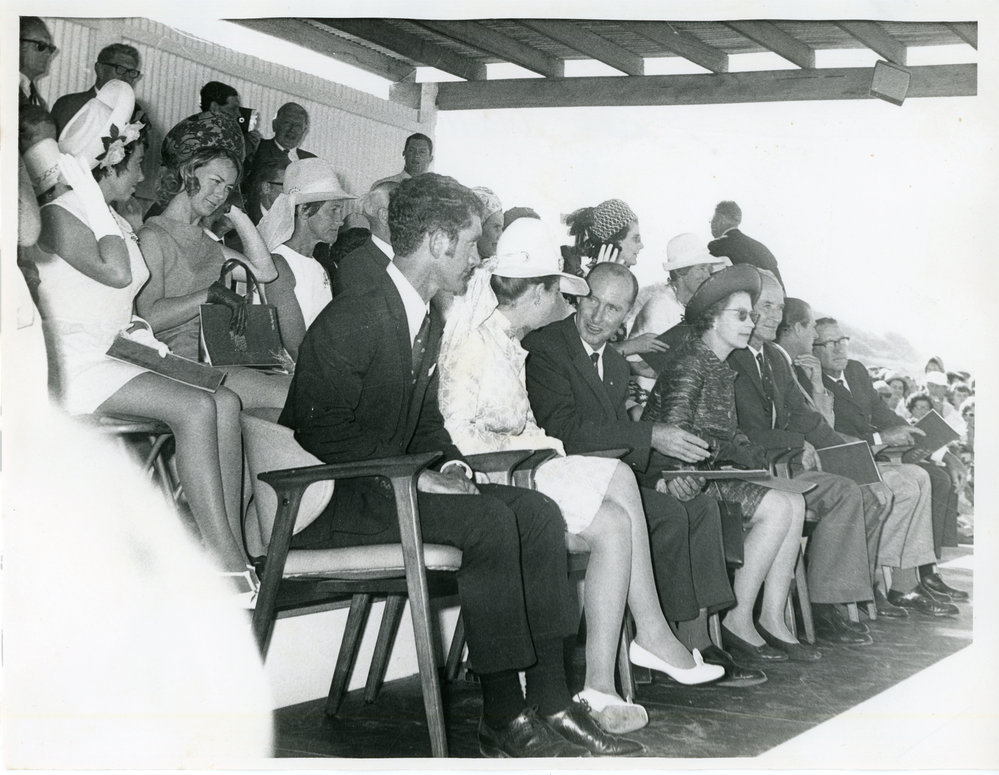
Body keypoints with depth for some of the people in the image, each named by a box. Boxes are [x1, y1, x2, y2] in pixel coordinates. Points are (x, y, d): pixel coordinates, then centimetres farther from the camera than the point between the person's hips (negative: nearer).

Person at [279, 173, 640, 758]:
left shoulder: (430, 322, 14)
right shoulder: (353, 317, -16)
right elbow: (321, 430, -20)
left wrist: (450, 466, -2)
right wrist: (414, 477, -22)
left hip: (392, 483, 9)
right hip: (333, 503, -9)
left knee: (537, 511, -7)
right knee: (489, 522, -27)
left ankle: (551, 703, -9)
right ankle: (503, 719, -18)